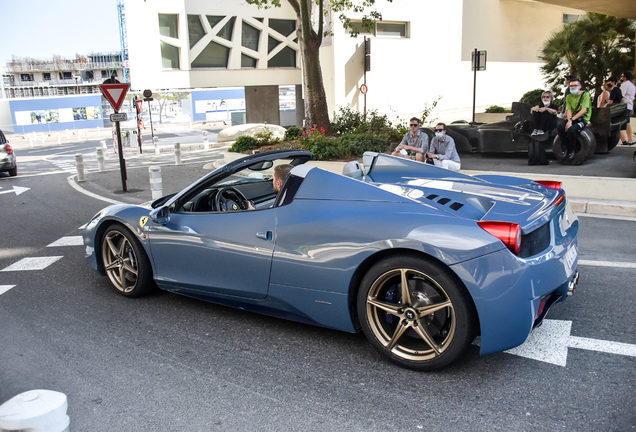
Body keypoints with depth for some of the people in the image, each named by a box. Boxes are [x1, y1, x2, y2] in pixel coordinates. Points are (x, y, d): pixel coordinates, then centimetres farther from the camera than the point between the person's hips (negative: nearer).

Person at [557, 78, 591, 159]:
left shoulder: (585, 94, -5)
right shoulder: (569, 97, 12)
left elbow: (584, 110, -15)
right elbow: (569, 110, 1)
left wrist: (572, 119, -22)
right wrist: (569, 120, -18)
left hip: (583, 119, -5)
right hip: (573, 119, 5)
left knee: (571, 129, -34)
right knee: (560, 127, -25)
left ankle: (572, 150, -12)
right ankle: (565, 148, -10)